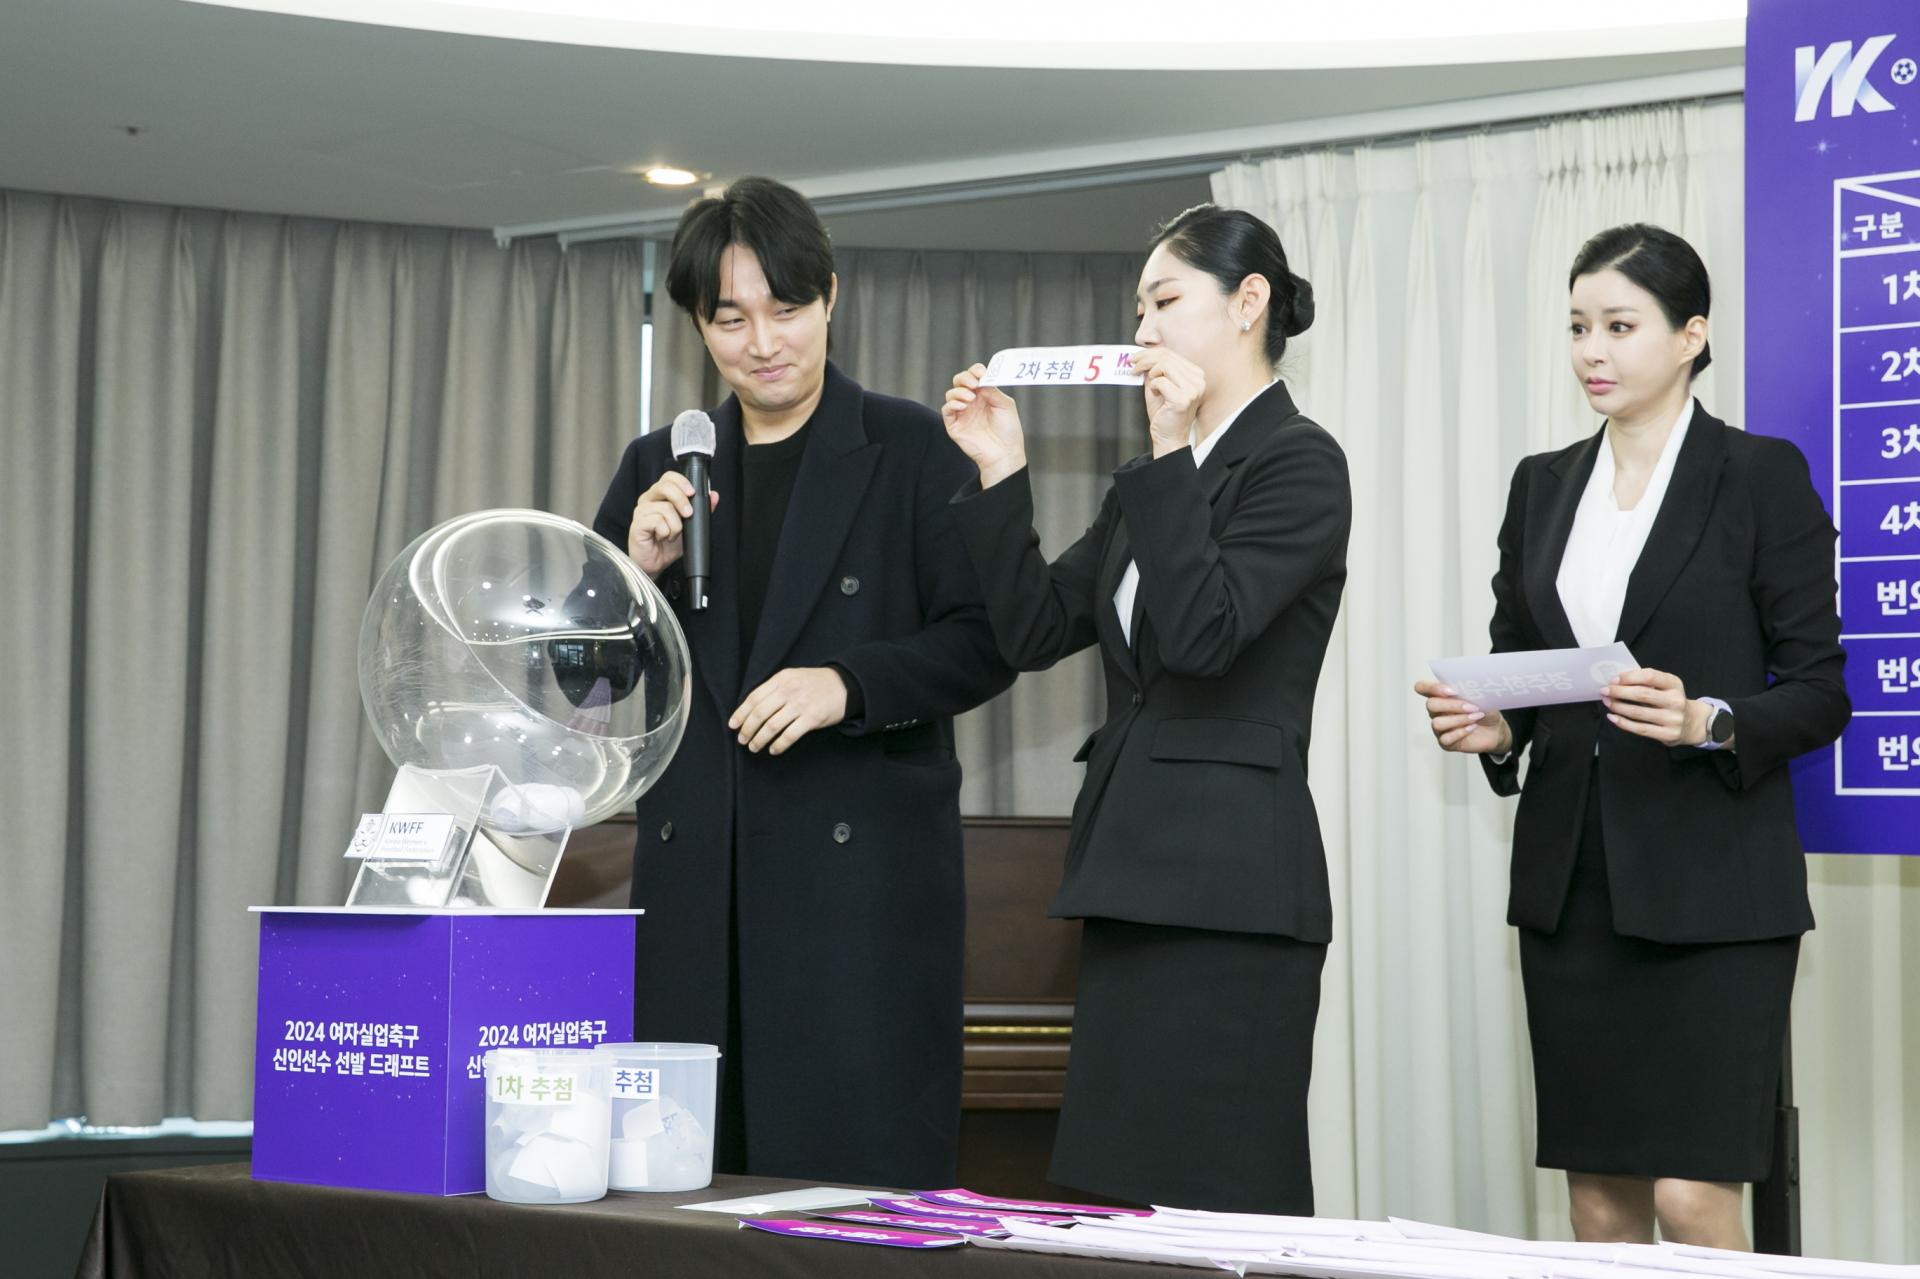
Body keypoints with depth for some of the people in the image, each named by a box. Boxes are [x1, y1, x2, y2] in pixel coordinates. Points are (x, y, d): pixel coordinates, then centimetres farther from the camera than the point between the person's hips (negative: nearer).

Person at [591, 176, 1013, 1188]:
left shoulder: (914, 451, 3)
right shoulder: (659, 468, 14)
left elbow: (985, 642, -1)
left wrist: (849, 684, -17)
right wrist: (638, 567, -5)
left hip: (861, 868, -4)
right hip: (695, 876, 4)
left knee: (861, 1170, -6)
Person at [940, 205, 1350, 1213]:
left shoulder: (1299, 463, -6)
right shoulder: (1157, 479, 20)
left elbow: (1201, 632, -19)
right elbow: (1034, 630, 14)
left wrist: (1173, 453, -14)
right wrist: (999, 474, 6)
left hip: (1225, 880, -9)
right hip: (1133, 866, 9)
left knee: (1214, 1202, -8)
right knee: (1127, 1197, 9)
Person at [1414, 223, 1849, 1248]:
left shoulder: (1761, 475, -3)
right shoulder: (1543, 485, 12)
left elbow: (1820, 692, -5)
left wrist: (1706, 723, -22)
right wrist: (1490, 729, -5)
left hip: (1708, 887, -5)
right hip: (1570, 884, 5)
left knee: (1692, 1196, -10)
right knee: (1599, 1201, 8)